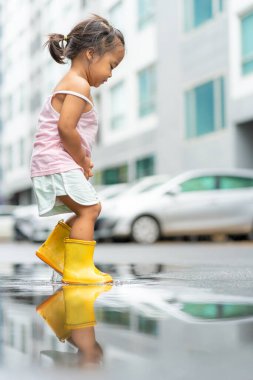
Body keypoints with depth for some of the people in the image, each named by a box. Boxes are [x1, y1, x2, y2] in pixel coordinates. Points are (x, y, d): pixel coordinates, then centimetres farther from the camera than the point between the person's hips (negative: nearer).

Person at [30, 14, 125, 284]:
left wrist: (83, 160, 7)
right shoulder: (79, 85, -14)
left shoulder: (72, 85, 21)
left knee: (91, 209, 16)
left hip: (59, 165, 11)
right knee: (88, 209, -10)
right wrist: (82, 160, -12)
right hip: (58, 164, -11)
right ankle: (77, 268, -6)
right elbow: (65, 128, -24)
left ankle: (54, 251, 22)